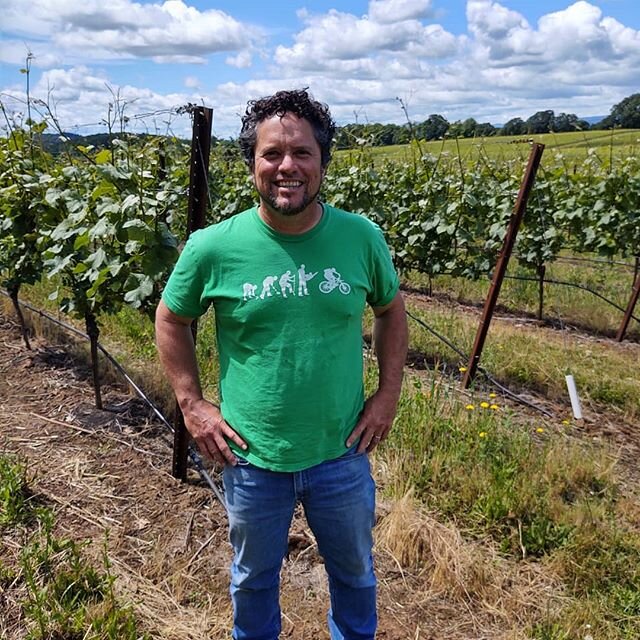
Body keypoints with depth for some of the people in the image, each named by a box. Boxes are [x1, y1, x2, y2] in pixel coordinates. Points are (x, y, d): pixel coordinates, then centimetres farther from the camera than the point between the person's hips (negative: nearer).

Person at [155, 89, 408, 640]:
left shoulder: (361, 237, -11)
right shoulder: (213, 247, -14)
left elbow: (391, 309, 6)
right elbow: (170, 320, 2)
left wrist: (389, 393, -1)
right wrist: (192, 404, -4)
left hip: (342, 455, 1)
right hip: (251, 458, 0)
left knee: (354, 572, 26)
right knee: (254, 577, 26)